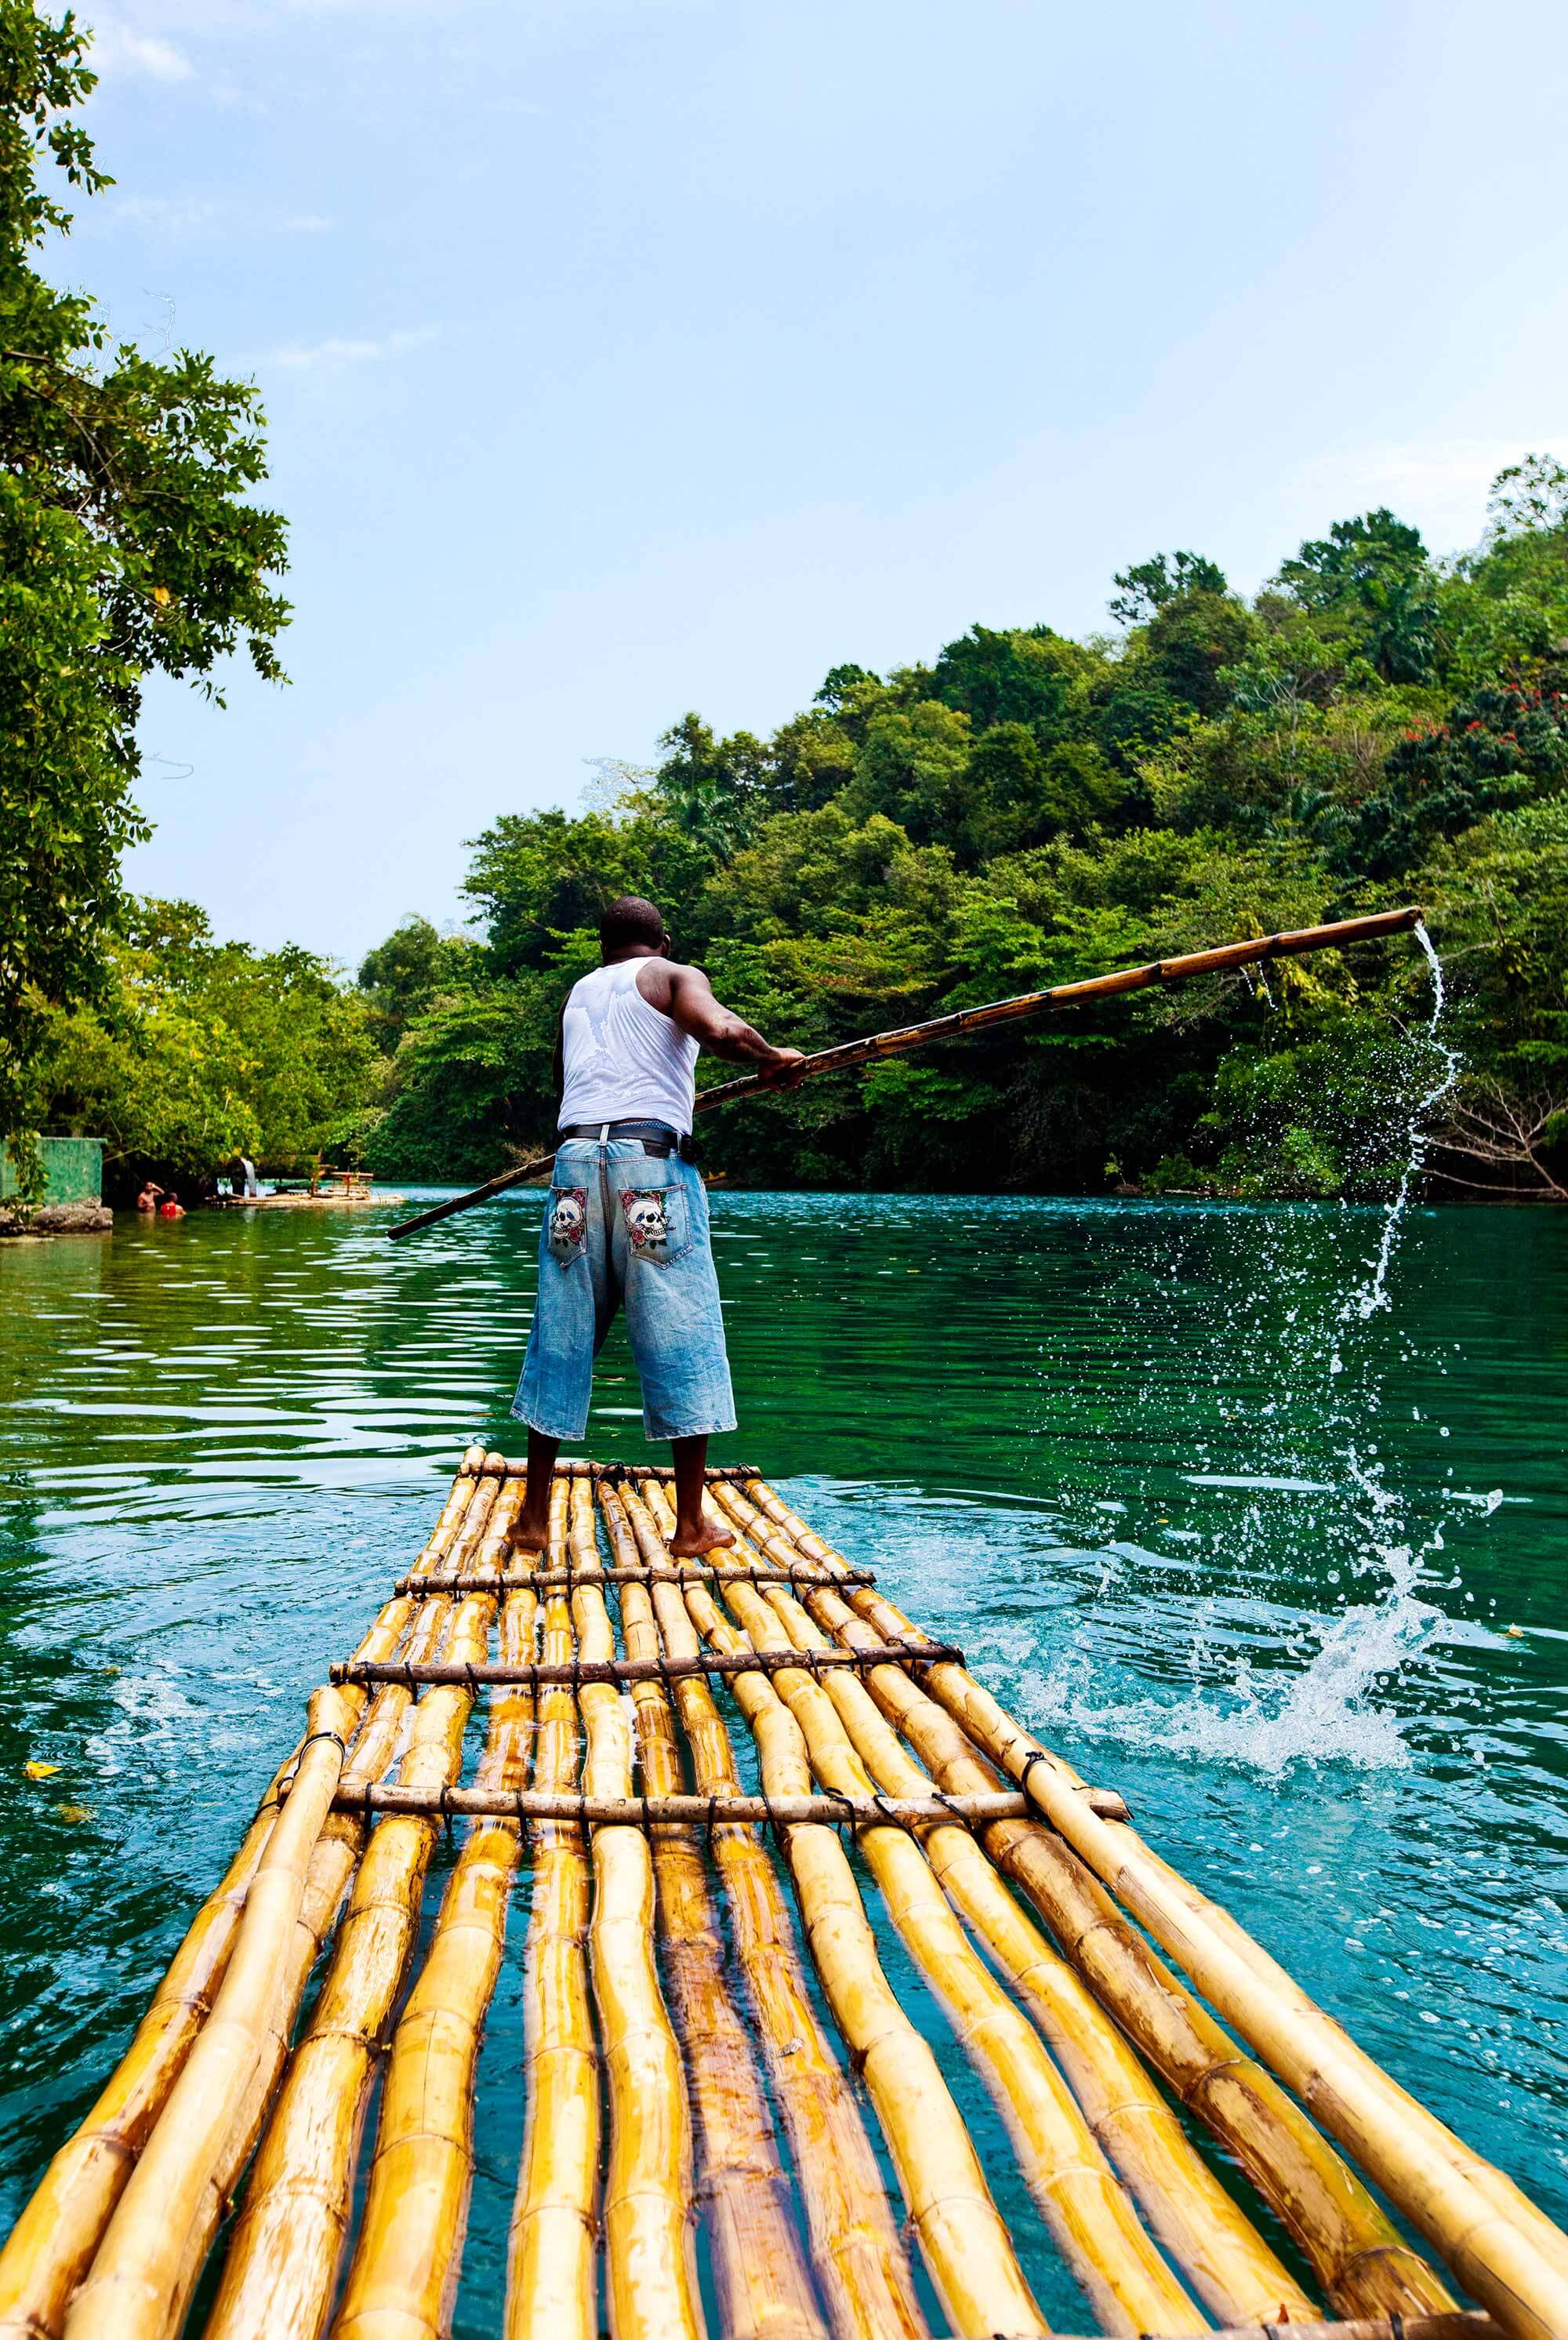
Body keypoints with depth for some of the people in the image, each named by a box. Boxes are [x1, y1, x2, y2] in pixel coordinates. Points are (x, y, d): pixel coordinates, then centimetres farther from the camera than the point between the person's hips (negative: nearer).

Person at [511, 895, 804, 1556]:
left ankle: (535, 1518, 14)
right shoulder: (675, 976, 9)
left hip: (575, 1161, 5)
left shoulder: (578, 994, 24)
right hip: (652, 1165, -4)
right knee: (680, 1338, 2)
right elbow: (718, 1029, -13)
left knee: (561, 1339, 10)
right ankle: (691, 1525, 6)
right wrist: (770, 1056, 5)